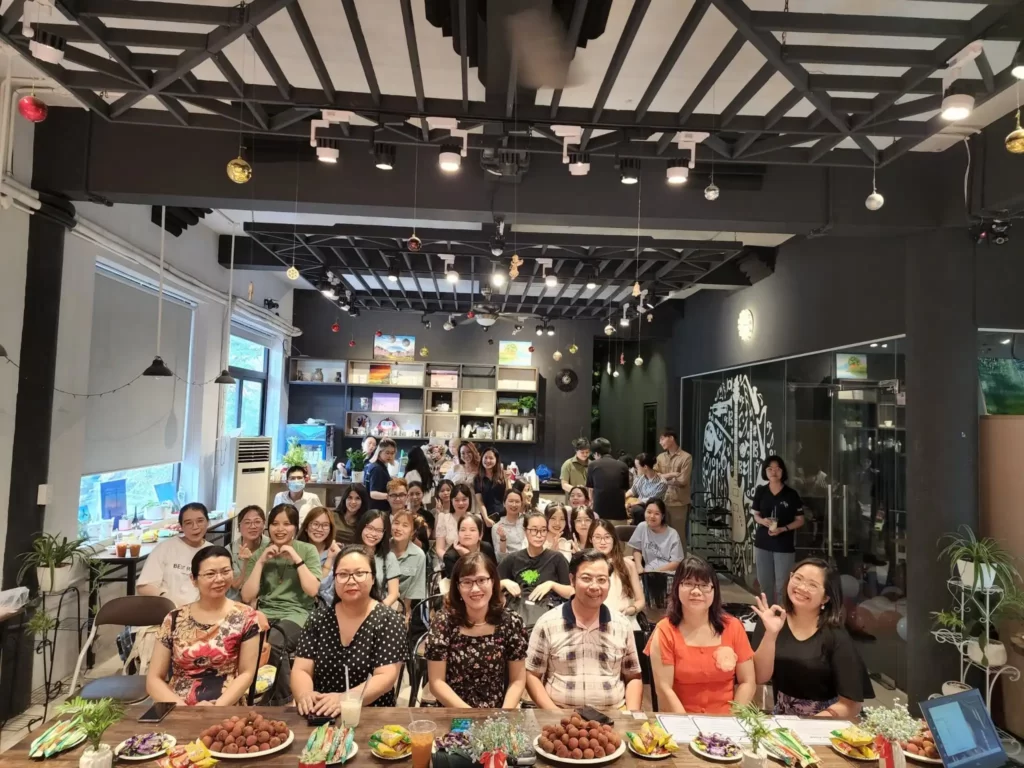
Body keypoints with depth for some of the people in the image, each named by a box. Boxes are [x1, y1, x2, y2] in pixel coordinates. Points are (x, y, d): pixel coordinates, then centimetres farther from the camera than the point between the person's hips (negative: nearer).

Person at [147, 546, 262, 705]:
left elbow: (247, 673, 0)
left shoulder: (246, 618, -1)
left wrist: (216, 707, -13)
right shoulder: (174, 619, 4)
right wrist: (181, 707, -10)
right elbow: (153, 679, 5)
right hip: (177, 713, 2)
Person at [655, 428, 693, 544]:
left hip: (679, 503, -5)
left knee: (678, 535, 2)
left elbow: (682, 481, -14)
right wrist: (671, 475, -12)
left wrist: (665, 478, -4)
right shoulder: (660, 457, 10)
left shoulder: (686, 457, -7)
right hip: (662, 502, 5)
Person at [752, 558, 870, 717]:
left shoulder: (837, 637, -7)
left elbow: (851, 705, -8)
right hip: (780, 719, 1)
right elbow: (760, 677, -7)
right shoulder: (771, 620, -1)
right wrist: (770, 634, -19)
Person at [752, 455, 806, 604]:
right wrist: (762, 521, -13)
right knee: (765, 583, 13)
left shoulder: (791, 494, -6)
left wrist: (783, 529, -17)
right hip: (763, 543, 3)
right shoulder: (760, 492, 2)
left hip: (784, 545, -3)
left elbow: (800, 520, -1)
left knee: (782, 585, 1)